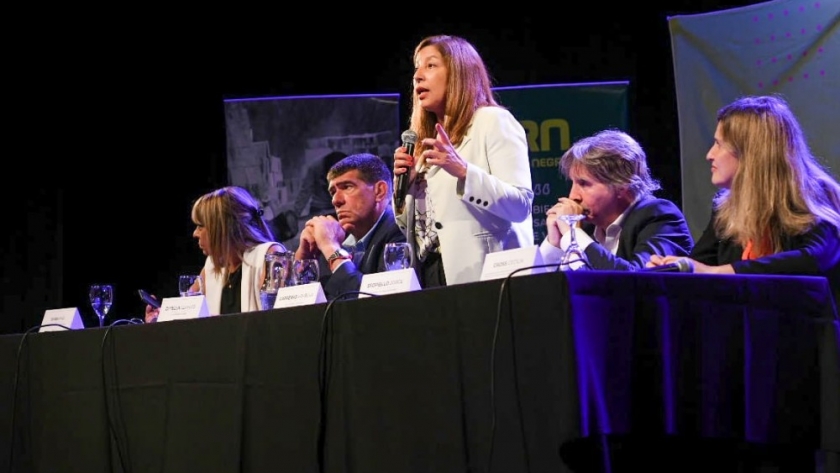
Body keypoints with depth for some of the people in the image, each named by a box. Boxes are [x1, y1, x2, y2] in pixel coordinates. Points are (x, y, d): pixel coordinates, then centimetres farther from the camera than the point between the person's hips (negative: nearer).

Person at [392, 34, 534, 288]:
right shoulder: (428, 140, 20)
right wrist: (404, 184, 3)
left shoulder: (493, 121, 0)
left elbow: (521, 205, -12)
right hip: (430, 276, 6)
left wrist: (463, 171, -23)